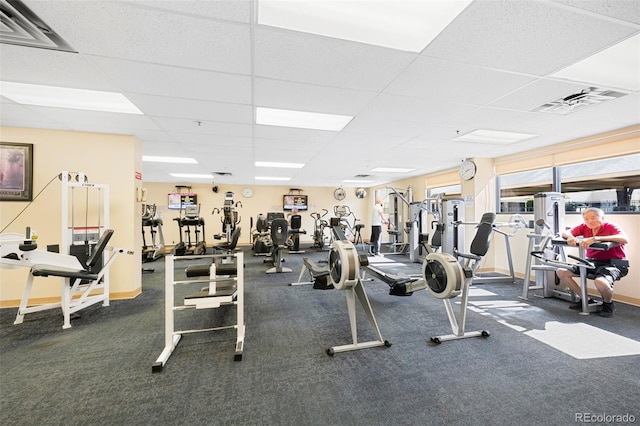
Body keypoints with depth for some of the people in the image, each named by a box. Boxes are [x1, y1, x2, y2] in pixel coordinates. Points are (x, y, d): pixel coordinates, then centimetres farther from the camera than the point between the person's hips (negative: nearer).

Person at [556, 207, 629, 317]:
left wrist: (596, 238, -41)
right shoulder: (584, 227, 1)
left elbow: (625, 239, -32)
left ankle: (608, 304, 2)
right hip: (592, 262, 6)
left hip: (613, 263, -6)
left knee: (600, 281, -35)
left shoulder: (611, 227, -13)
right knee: (561, 272, -2)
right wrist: (570, 237, -27)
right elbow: (565, 233, -3)